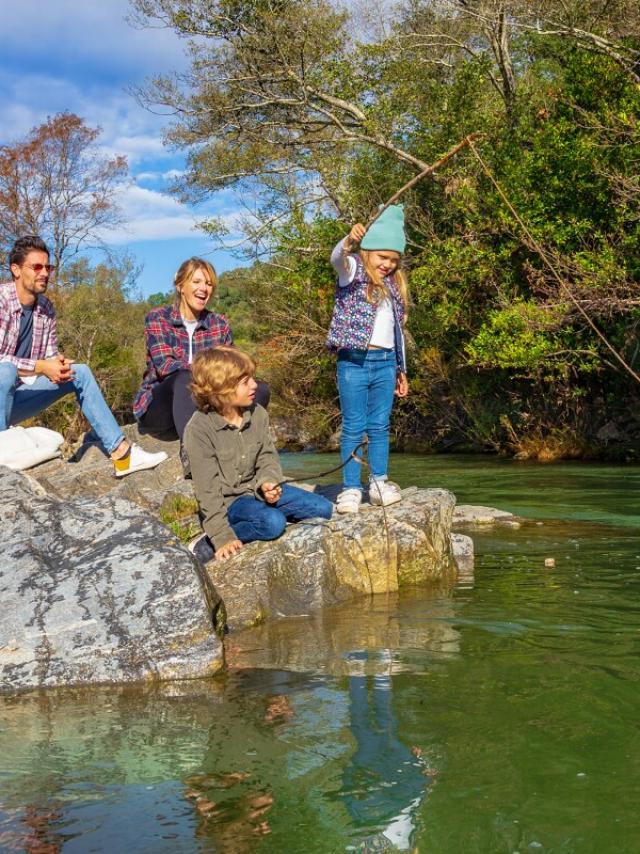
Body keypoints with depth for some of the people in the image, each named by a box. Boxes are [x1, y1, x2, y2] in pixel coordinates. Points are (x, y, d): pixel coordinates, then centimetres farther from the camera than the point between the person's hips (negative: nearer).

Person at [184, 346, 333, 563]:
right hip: (227, 500, -6)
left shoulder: (257, 414, -3)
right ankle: (208, 545, -18)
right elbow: (207, 488, -20)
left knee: (322, 508, -2)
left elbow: (268, 458, 4)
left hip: (256, 488, 7)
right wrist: (223, 537, -24)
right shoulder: (199, 429, -20)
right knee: (273, 522, -34)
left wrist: (267, 484, -20)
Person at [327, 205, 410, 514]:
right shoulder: (354, 273, 0)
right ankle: (351, 489, 3)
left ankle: (379, 482, 16)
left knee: (380, 427, 8)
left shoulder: (394, 286, 16)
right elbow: (337, 259, -25)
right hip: (354, 362, -5)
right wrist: (348, 242, -48)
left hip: (385, 363, 5)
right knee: (353, 428, -1)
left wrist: (401, 369, 22)